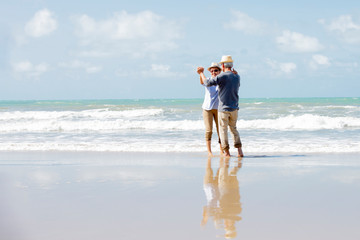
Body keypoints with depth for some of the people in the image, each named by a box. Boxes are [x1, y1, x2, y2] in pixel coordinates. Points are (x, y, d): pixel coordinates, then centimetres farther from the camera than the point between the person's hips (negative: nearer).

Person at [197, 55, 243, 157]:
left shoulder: (222, 76, -15)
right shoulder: (237, 77, 3)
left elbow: (207, 83, -14)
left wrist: (201, 73, 2)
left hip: (223, 108, -5)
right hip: (234, 108, 5)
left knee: (223, 130, 7)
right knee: (233, 129, 17)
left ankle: (227, 152, 9)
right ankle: (239, 150, 6)